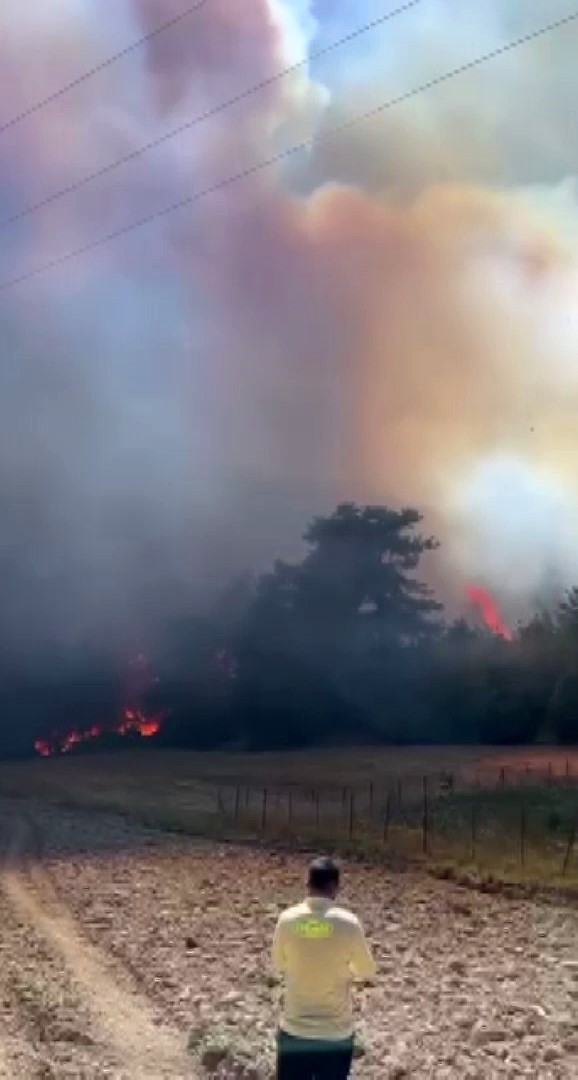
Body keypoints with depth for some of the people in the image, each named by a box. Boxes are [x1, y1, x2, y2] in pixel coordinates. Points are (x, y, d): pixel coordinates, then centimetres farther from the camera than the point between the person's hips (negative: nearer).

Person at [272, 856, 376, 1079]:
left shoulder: (287, 920, -10)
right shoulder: (348, 923, -15)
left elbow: (279, 967, 6)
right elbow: (368, 974, -2)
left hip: (294, 1029, 1)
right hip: (336, 1033, -1)